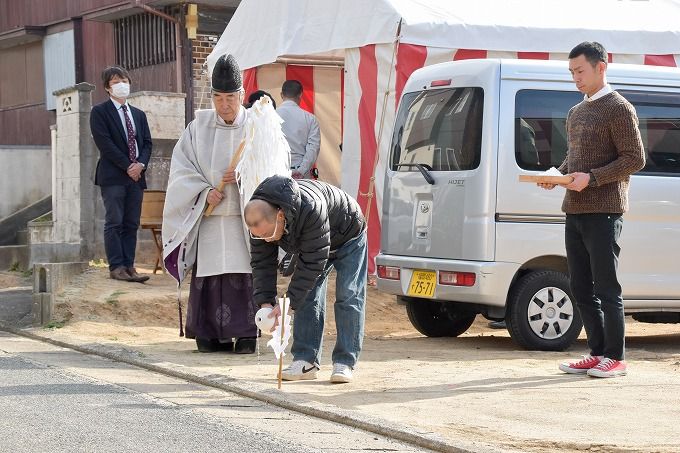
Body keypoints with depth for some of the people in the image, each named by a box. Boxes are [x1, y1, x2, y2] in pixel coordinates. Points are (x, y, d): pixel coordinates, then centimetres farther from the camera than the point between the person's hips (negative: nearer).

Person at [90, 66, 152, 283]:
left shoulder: (138, 114, 20)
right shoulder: (100, 112, 0)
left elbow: (147, 143, 14)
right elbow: (104, 143, -9)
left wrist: (141, 164, -6)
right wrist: (128, 166, -12)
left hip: (136, 176, 6)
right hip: (113, 177, -6)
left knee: (132, 224, 3)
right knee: (114, 223, -7)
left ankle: (128, 266, 3)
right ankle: (116, 267, -7)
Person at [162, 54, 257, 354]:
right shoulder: (199, 127, 5)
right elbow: (181, 169, 2)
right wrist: (204, 192, -12)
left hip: (245, 217, -1)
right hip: (209, 217, 1)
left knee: (244, 272, -5)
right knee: (209, 275, -2)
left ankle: (246, 333, -1)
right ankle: (212, 334, 4)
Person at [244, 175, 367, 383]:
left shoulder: (310, 210, -46)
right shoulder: (260, 219, -25)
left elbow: (312, 263, -40)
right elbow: (262, 263, -16)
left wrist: (289, 303, -38)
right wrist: (265, 302, -27)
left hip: (347, 238, -6)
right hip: (311, 245, 6)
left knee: (348, 297, -12)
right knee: (307, 298, -4)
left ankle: (344, 363, -11)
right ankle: (305, 361, -3)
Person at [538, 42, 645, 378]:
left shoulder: (618, 108, -6)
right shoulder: (576, 113, 20)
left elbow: (635, 159, -10)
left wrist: (592, 178, -18)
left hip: (603, 213, -8)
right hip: (575, 212, 8)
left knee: (606, 287, -6)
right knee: (581, 288, 9)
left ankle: (616, 358, 0)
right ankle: (598, 353, 15)